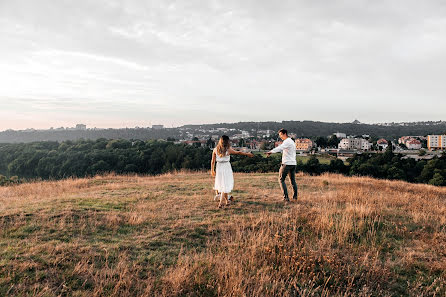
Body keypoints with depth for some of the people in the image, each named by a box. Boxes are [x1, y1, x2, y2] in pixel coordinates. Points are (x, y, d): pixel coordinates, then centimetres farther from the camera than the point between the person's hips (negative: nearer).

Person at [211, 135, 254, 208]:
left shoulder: (215, 149, -3)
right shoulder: (228, 149, -11)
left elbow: (213, 161, 2)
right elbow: (238, 152, 3)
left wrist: (212, 170, 13)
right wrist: (247, 154, 18)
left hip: (219, 168, 4)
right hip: (226, 167, -4)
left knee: (221, 184, 20)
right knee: (225, 186, 3)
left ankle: (226, 201, 34)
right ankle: (220, 203, -3)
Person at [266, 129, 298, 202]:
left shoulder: (287, 141, -13)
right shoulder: (292, 141, 19)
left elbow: (280, 147, -31)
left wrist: (271, 151, -44)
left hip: (287, 163, -9)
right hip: (293, 163, 9)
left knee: (281, 180, -3)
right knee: (293, 180, 16)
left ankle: (286, 197, -8)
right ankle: (295, 196, 21)